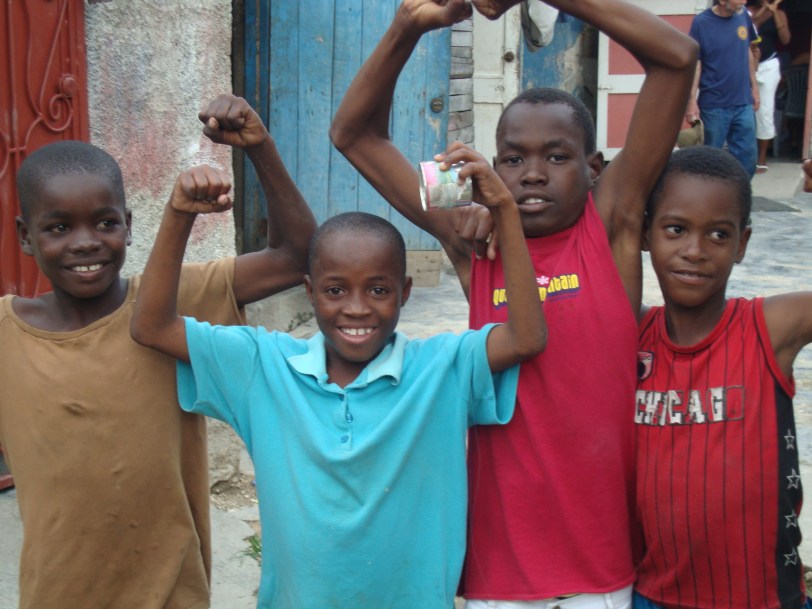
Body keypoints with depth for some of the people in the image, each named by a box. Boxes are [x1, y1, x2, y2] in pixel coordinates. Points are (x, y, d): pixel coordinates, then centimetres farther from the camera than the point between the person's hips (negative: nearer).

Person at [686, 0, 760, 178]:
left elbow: (748, 52, 13)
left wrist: (754, 87, 14)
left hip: (743, 103, 4)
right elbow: (695, 63, -11)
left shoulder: (743, 15, 2)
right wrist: (692, 100, -15)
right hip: (714, 105, -4)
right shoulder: (701, 22, -11)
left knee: (747, 157, 7)